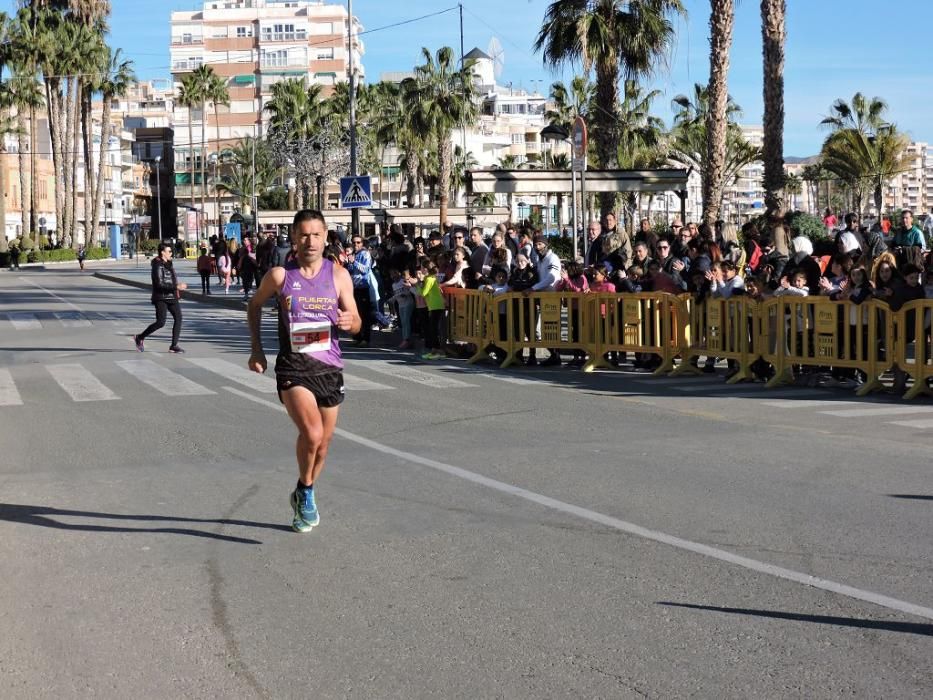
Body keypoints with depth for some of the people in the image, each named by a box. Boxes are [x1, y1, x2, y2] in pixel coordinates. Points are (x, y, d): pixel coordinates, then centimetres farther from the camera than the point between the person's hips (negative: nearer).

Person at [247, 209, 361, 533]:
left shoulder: (338, 275, 2)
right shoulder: (280, 275, -3)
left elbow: (355, 323, 4)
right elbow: (254, 304, 15)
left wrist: (348, 321, -20)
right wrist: (256, 348, 7)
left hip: (329, 366, 3)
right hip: (293, 365, -3)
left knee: (323, 443, 12)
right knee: (312, 433, -24)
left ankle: (303, 496, 37)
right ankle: (305, 492, 1)